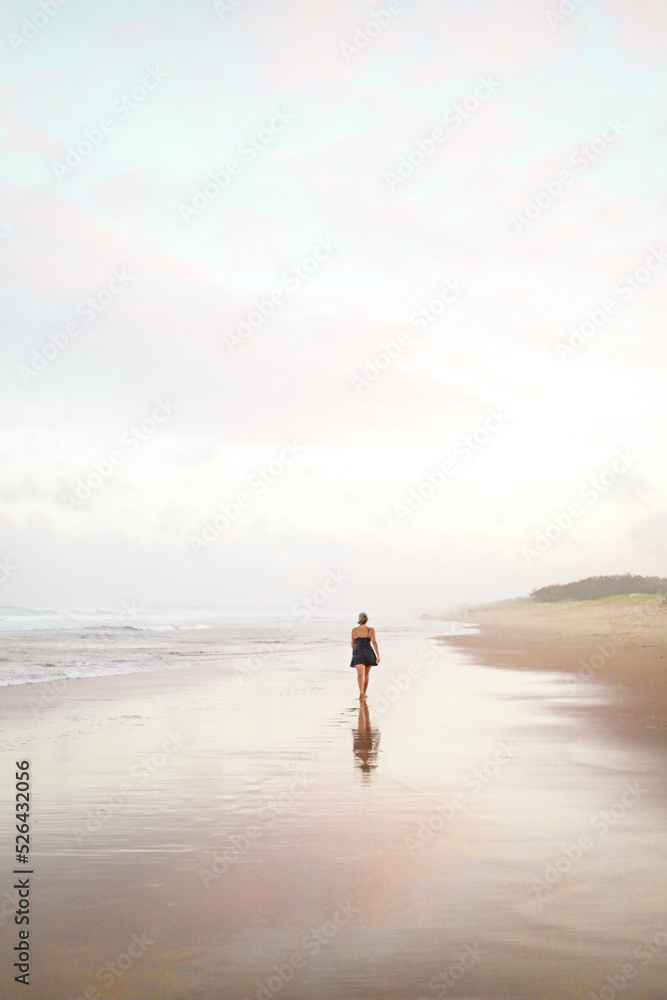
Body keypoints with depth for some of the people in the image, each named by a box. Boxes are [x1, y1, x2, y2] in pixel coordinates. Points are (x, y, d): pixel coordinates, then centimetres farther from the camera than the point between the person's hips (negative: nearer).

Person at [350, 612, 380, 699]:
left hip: (358, 653, -1)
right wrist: (378, 655, -10)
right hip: (369, 653, 1)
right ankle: (364, 693, 25)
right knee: (366, 673, 17)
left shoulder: (354, 630, 0)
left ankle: (361, 692, -31)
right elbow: (374, 642, -9)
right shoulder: (371, 630, -2)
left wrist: (354, 652, 26)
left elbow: (353, 643, 10)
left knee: (360, 674, -9)